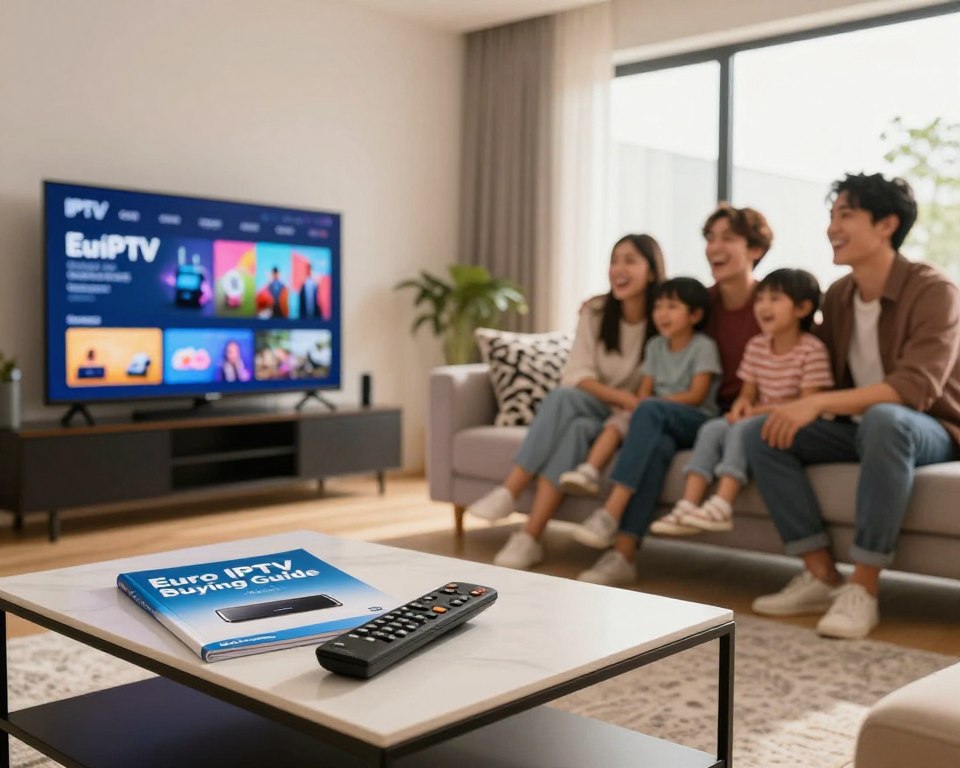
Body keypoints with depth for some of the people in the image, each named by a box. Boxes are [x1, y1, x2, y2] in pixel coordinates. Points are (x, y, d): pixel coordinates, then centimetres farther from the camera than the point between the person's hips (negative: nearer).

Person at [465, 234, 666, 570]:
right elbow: (576, 375, -8)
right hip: (594, 411, 3)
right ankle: (508, 494, -35)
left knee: (578, 428, -34)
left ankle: (529, 538, -34)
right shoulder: (595, 312, 2)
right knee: (563, 396, -33)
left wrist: (635, 409, -25)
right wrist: (621, 397, -24)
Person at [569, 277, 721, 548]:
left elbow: (697, 395, -10)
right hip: (661, 423, 6)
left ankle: (611, 513, -46)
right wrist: (641, 407, -16)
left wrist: (654, 401, -18)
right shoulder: (655, 346, 16)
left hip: (696, 422, -6)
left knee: (650, 410, -37)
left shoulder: (704, 346, -1)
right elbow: (644, 391, 8)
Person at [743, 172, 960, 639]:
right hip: (859, 428, 6)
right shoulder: (837, 296, 4)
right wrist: (795, 407, -10)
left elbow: (916, 387, -31)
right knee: (761, 435, -15)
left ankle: (863, 588, -34)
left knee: (884, 419, -41)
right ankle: (822, 576, -15)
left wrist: (818, 403, -40)